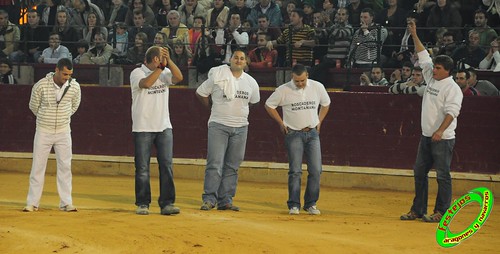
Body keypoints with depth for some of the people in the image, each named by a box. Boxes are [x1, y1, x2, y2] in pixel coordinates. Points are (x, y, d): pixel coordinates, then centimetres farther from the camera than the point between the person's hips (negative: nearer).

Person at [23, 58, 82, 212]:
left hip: (64, 131, 2)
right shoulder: (41, 85, -16)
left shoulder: (74, 86, -9)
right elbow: (33, 106, 0)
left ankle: (66, 203, 8)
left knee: (65, 166, 3)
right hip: (43, 131, -2)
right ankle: (32, 203, 7)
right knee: (38, 166, 2)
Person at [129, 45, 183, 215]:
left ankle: (167, 203, -1)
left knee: (167, 166, -2)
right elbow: (146, 83, -25)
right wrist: (161, 67, -18)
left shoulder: (164, 73, 9)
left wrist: (168, 61, -14)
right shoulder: (137, 73, -5)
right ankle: (142, 204, 9)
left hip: (164, 127, 4)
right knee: (142, 168, 2)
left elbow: (178, 77, -8)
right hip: (143, 128, -4)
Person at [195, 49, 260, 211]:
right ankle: (209, 199, -8)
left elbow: (254, 101, 23)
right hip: (218, 125, -4)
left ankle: (225, 200, 8)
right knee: (215, 164, -10)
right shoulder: (217, 76, -4)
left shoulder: (251, 82, 7)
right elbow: (200, 93, 5)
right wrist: (213, 108, 9)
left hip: (240, 128, 4)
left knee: (232, 166, 4)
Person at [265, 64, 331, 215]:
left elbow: (325, 103, 19)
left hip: (312, 133, 3)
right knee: (295, 171, -8)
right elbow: (269, 105, 5)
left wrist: (319, 122, 12)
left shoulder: (318, 87, -1)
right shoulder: (284, 90, -8)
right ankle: (294, 205, -2)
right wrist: (281, 123, 3)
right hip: (294, 134, -3)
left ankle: (310, 204, 8)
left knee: (316, 170, -2)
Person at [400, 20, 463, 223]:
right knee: (419, 172, 10)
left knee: (442, 175, -5)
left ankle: (441, 213, -2)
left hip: (443, 138, -9)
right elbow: (423, 57, 19)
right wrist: (414, 36, 17)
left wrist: (440, 131, -33)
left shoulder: (452, 88, -12)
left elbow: (452, 112, -23)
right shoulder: (431, 78, 12)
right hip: (427, 136, 9)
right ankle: (417, 210, 16)